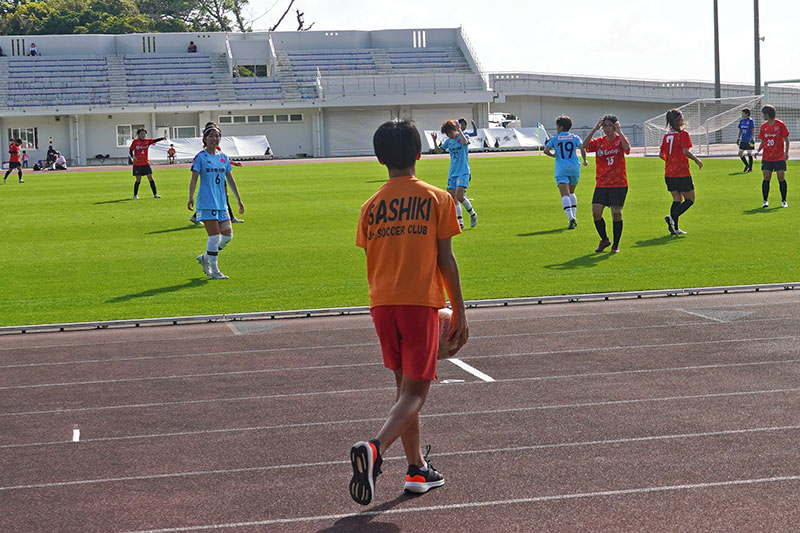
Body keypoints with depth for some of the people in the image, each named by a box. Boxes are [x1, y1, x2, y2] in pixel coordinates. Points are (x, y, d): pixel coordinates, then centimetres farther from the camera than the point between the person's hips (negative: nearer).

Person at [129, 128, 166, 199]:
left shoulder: (147, 141, 1)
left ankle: (155, 194, 1)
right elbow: (130, 150, 0)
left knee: (151, 178, -3)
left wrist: (162, 138, -30)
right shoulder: (135, 142, -5)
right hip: (137, 164, -3)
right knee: (138, 180, 2)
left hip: (146, 163, 3)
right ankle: (135, 195, 17)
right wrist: (133, 156, -19)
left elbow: (155, 140, -12)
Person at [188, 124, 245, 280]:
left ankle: (205, 258, 23)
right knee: (214, 236, -10)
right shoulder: (200, 157, -4)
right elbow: (194, 179, -9)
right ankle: (214, 271, -1)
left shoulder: (223, 158, 12)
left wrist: (239, 200, 16)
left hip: (221, 202, 6)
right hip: (207, 202, -6)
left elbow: (230, 179, 17)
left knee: (228, 235, 3)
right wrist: (191, 198, -23)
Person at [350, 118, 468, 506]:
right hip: (421, 302, -4)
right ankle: (375, 448, -27)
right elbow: (445, 259, -3)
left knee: (404, 385, 18)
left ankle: (417, 469, 23)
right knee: (415, 391, -1)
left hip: (382, 304, 4)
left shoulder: (371, 206, 7)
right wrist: (460, 312, 3)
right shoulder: (436, 199, -2)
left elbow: (371, 263, 10)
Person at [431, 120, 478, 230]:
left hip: (463, 172, -6)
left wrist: (459, 129, -29)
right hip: (452, 173, 6)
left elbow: (465, 142, -29)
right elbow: (438, 150, 15)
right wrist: (434, 140, 0)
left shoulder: (462, 137, -5)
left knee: (459, 196, -18)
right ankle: (460, 222, 4)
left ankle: (472, 214, 6)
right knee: (453, 198, 0)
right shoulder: (448, 141, 11)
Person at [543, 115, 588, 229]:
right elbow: (582, 148, -7)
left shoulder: (554, 139, 4)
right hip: (574, 168, 3)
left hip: (561, 169, -3)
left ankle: (570, 217, -31)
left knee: (565, 194, -11)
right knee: (571, 192, 23)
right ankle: (574, 216, 16)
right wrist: (584, 160, 9)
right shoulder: (575, 137, 8)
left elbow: (546, 150, -6)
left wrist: (553, 155, 14)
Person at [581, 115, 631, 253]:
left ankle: (616, 244, 14)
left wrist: (619, 131, -19)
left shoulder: (620, 139, -1)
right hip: (601, 183, 3)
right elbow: (584, 145, -12)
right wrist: (595, 129, -14)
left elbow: (627, 148, -24)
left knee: (616, 214, -2)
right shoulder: (599, 141, 6)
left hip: (619, 184, -3)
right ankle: (604, 239, 16)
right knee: (596, 212, -6)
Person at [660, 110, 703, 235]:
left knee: (677, 199, 14)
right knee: (690, 200, 4)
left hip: (669, 173, 7)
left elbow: (661, 154, 10)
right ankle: (672, 217, -17)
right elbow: (685, 151, -21)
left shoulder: (667, 135, 9)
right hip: (682, 173, -7)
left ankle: (674, 227, 5)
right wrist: (696, 160, -7)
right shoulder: (683, 134, -10)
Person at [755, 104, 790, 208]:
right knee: (766, 179, -3)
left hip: (779, 158, -3)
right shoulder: (763, 126, 8)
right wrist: (758, 151, -3)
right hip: (766, 158, 3)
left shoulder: (780, 124, -5)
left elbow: (786, 140, -2)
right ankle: (765, 201, 4)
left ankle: (783, 201, 8)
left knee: (781, 179, -3)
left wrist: (786, 152, -14)